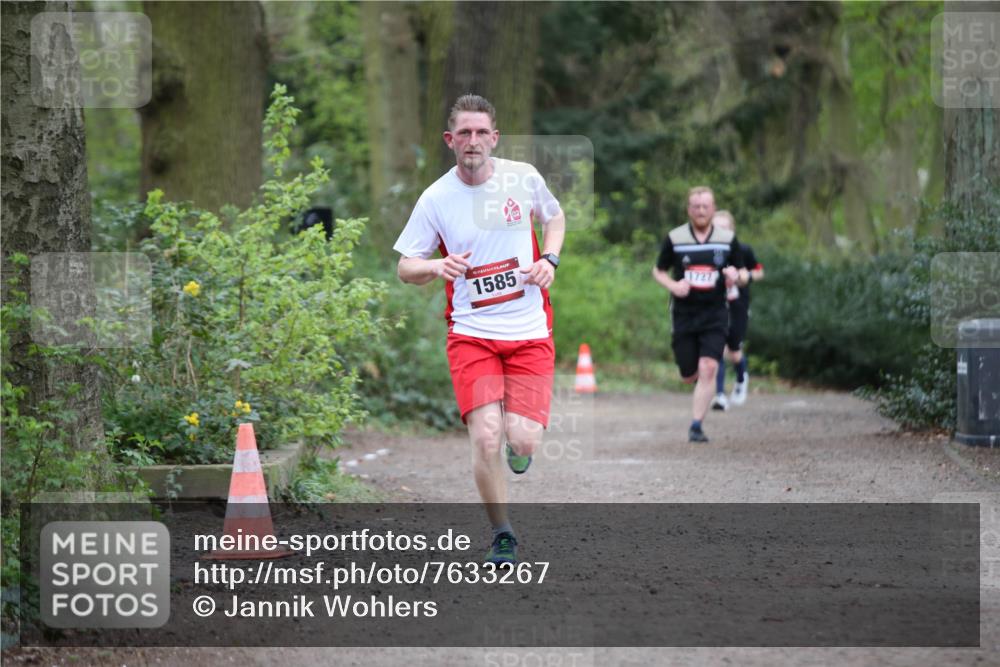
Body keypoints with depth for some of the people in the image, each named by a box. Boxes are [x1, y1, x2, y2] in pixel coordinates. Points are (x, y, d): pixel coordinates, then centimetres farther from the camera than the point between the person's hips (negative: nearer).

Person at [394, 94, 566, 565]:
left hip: (530, 332, 1)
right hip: (471, 333, -1)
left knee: (523, 440, -11)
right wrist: (438, 267, -20)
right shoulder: (435, 199, -5)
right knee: (486, 437, -16)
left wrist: (549, 260, 2)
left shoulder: (524, 177, 0)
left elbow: (555, 217, 20)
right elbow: (405, 268, 2)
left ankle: (516, 444, 29)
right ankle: (502, 534, 5)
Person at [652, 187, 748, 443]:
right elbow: (658, 271, 10)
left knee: (708, 369, -16)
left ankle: (696, 425, -10)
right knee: (690, 376, 4)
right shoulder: (674, 238, 0)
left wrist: (737, 276, -14)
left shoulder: (728, 239, 3)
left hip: (715, 315, -1)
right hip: (684, 314, 1)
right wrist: (673, 286, -10)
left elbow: (744, 274, 10)